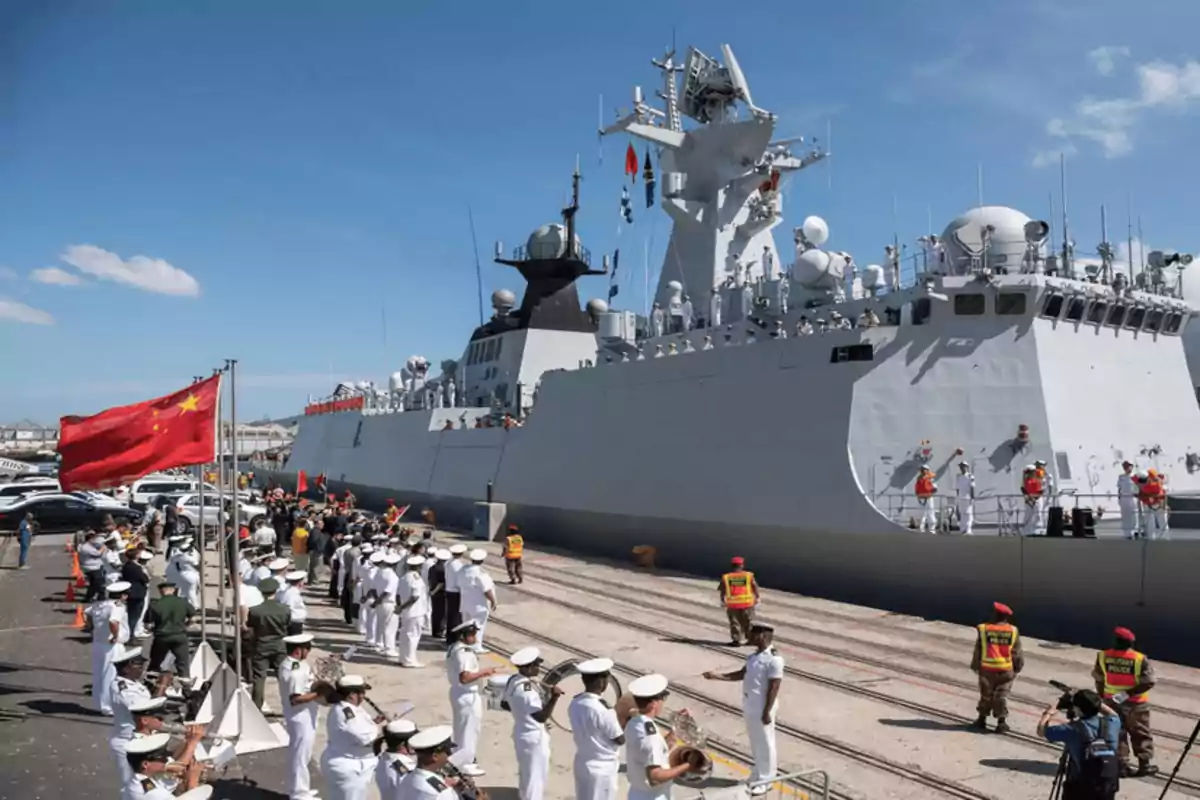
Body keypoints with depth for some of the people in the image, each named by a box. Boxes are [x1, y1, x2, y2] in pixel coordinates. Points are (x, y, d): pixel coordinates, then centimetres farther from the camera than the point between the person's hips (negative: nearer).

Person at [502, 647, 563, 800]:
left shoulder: (513, 681, -3)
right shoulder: (526, 689, -32)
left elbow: (504, 704, 12)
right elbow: (541, 717, -37)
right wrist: (554, 697, -45)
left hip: (523, 734, 10)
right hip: (534, 737, -10)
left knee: (527, 774, 27)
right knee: (535, 776, 5)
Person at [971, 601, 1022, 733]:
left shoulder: (984, 630, -7)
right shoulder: (1013, 631, -4)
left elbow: (977, 651, -2)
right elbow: (1017, 653, 1)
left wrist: (975, 666, 10)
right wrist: (1018, 667, 15)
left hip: (987, 669, 0)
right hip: (1006, 670, 0)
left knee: (986, 694, 14)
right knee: (1002, 696, 7)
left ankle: (982, 719, 23)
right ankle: (1001, 721, 2)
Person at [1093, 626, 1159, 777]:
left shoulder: (1103, 656, -7)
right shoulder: (1140, 660, -17)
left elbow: (1098, 680, 2)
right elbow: (1149, 682, -21)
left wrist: (1102, 697, 15)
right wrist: (1129, 693, -17)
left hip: (1112, 701, 3)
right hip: (1135, 703, -2)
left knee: (1117, 733, 12)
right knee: (1140, 734, 14)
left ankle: (1121, 765, 13)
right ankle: (1144, 765, 20)